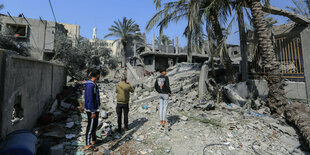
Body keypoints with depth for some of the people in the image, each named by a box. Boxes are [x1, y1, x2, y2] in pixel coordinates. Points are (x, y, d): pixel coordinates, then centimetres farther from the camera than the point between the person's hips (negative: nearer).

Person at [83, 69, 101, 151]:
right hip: (91, 110, -10)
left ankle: (94, 140, 38)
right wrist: (93, 112, -21)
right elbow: (89, 99, -24)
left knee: (95, 125, 21)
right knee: (90, 127, 3)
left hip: (95, 109, 10)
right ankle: (88, 145, 18)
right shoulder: (90, 85, -23)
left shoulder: (94, 84, 8)